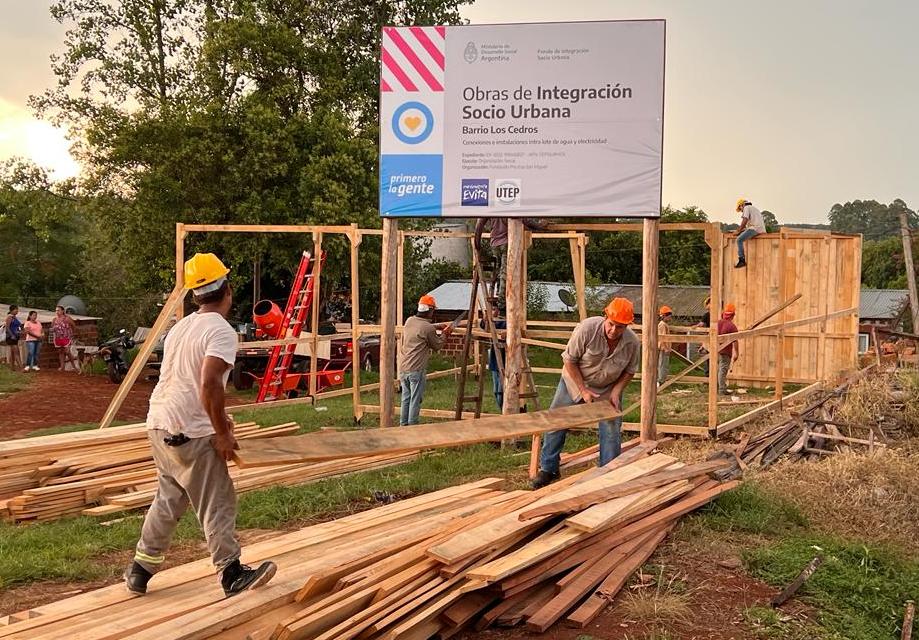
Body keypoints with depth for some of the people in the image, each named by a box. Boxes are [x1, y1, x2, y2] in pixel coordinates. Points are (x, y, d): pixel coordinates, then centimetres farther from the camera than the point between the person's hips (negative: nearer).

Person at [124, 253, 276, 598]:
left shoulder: (181, 327, 14)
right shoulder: (221, 331, -14)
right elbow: (210, 384, -25)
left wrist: (215, 418, 23)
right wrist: (222, 433, -17)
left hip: (159, 424, 9)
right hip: (189, 433, -9)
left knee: (168, 499, 20)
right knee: (217, 505, 0)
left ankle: (140, 571, 27)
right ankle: (232, 575, 6)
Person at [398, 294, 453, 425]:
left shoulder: (409, 321, 5)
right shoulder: (429, 328, -15)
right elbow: (437, 346, -1)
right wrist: (445, 334, 15)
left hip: (403, 368, 7)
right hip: (417, 369, -7)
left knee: (406, 398, 15)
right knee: (415, 399, 2)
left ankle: (403, 424, 21)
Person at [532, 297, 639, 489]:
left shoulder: (633, 342, -21)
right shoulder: (587, 329, -31)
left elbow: (629, 371, -4)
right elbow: (569, 360, -21)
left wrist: (616, 392, -19)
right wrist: (583, 390, -21)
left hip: (608, 389, 1)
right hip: (575, 381, -1)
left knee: (611, 430, -3)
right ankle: (548, 469, 15)